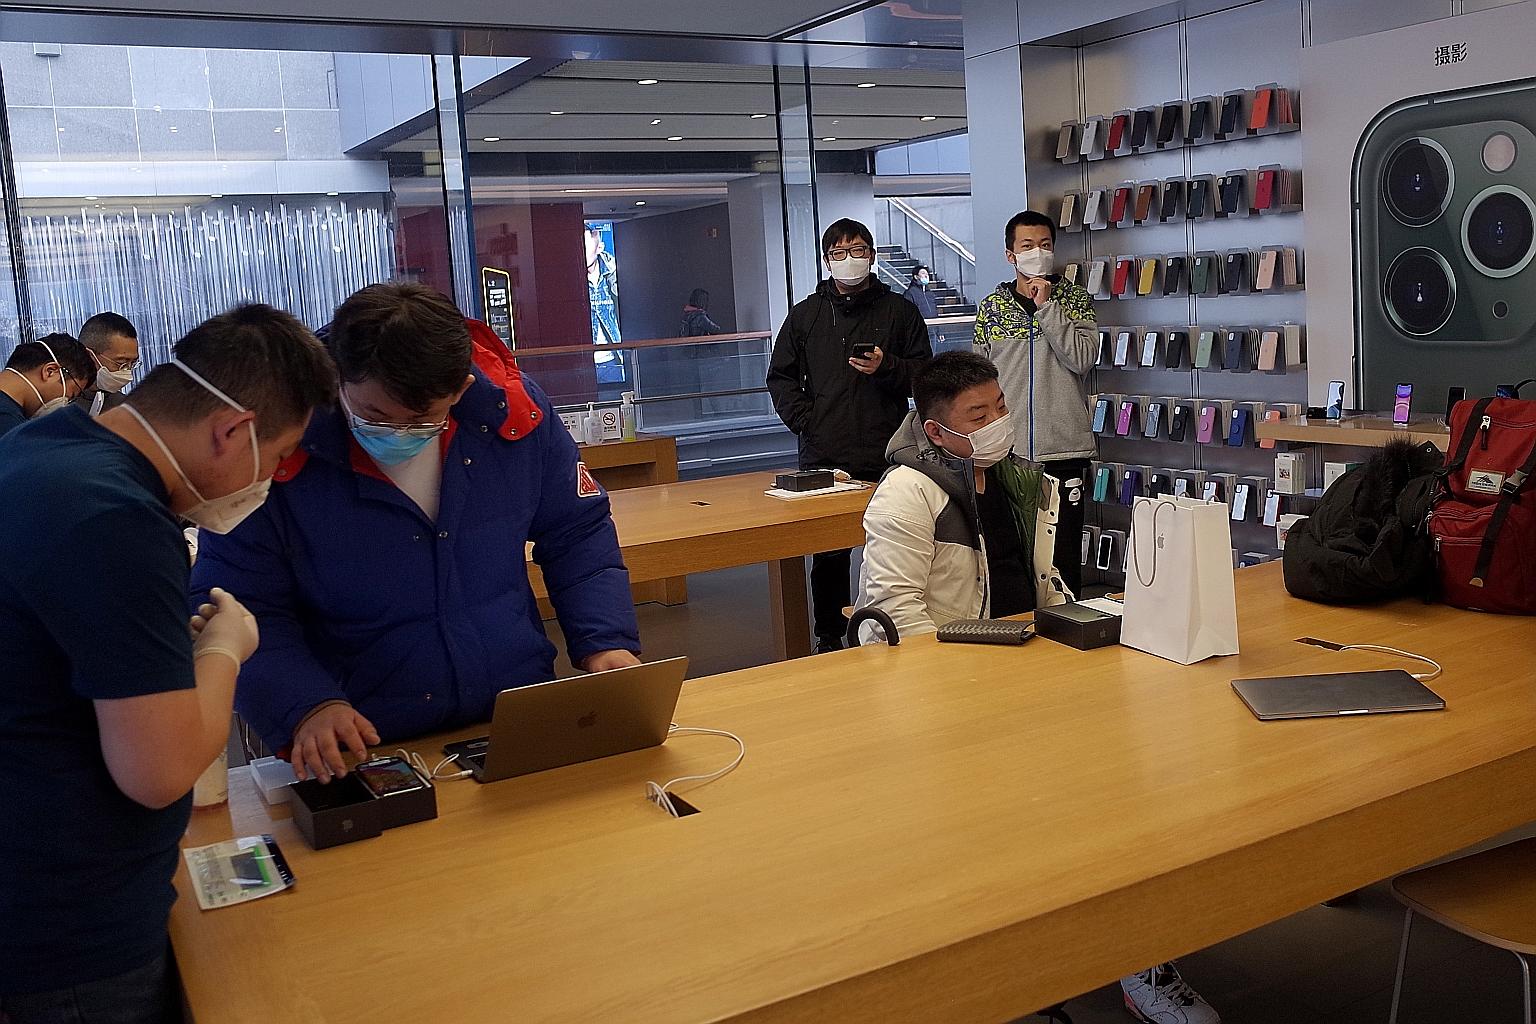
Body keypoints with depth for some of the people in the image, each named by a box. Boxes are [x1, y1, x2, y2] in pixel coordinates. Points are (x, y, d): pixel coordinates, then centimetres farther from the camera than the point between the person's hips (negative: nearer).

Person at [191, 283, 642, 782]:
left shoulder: (512, 409, -5)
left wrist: (605, 642, -5)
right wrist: (306, 707, -22)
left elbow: (578, 535, 8)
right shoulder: (278, 455, -13)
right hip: (359, 754, -3)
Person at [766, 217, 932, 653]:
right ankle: (829, 641, 16)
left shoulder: (899, 310, 9)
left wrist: (887, 368, -12)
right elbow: (781, 376, 15)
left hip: (885, 457, -1)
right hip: (823, 458, 1)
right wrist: (804, 419, 0)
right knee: (828, 555, 5)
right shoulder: (805, 315, 13)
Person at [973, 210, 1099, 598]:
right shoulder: (992, 306, 8)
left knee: (1064, 557, 5)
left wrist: (1046, 306, -12)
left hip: (1064, 449, -1)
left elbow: (1082, 359, -11)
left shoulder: (1075, 300, 5)